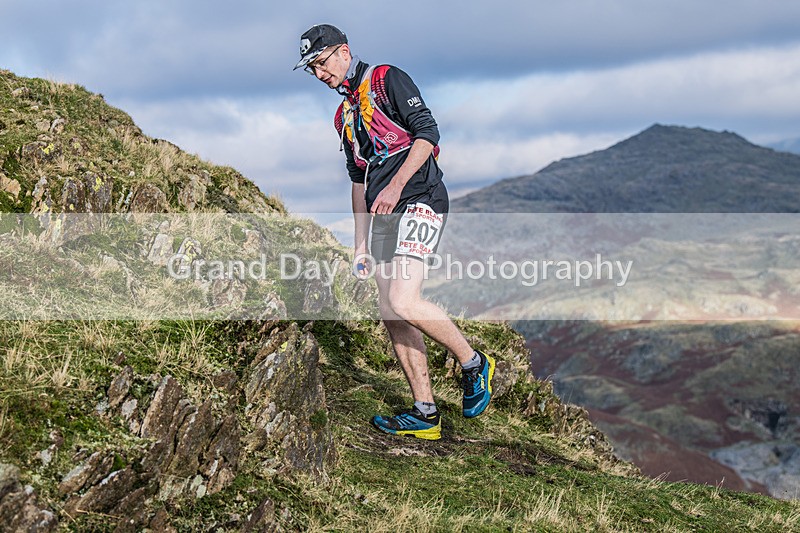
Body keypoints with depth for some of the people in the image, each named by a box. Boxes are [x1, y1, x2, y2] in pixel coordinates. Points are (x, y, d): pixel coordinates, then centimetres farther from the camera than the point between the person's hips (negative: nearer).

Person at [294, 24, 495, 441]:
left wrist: (396, 184, -22)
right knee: (392, 315, 2)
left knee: (403, 301, -22)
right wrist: (360, 245, 19)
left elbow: (427, 132, -12)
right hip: (383, 216, 9)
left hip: (419, 200, -9)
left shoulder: (387, 79, -1)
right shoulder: (345, 115, 23)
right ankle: (425, 415, 6)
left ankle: (473, 364, -1)